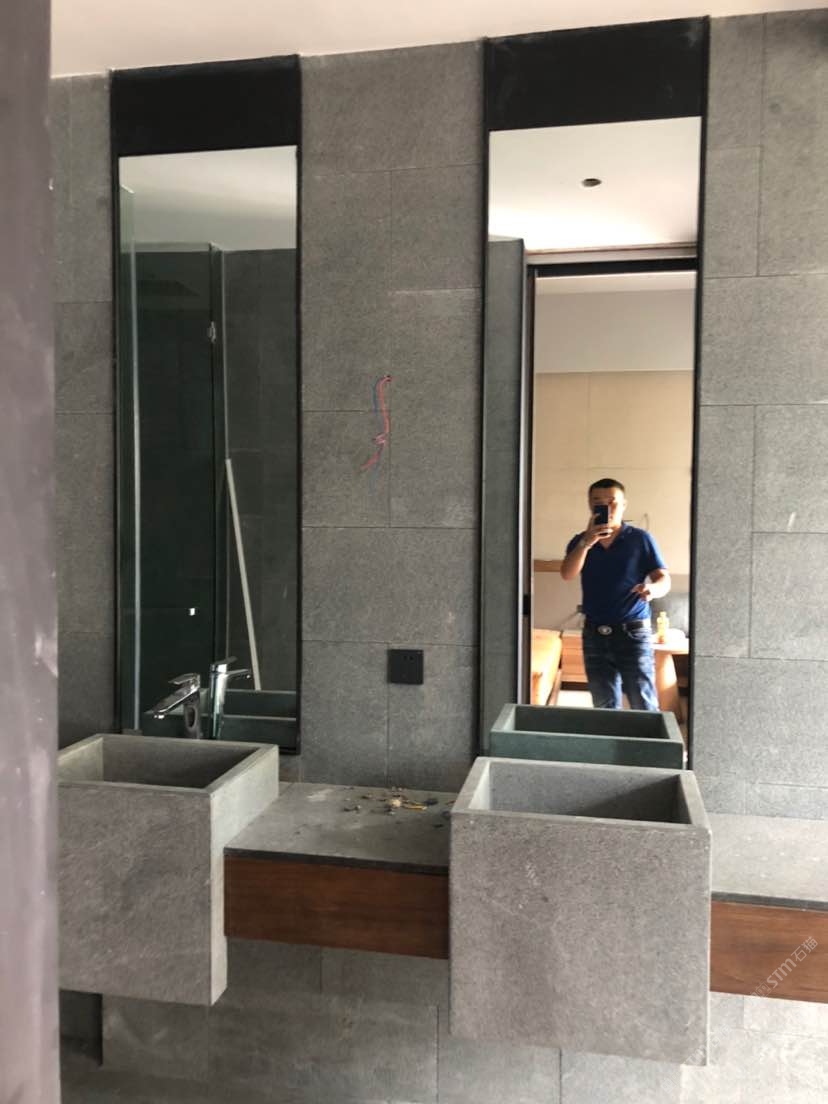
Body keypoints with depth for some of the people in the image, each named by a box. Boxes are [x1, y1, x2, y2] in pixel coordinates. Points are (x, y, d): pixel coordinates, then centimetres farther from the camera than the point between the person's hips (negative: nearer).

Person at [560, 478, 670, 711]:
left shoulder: (640, 539, -1)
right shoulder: (580, 541, 7)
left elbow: (664, 579, -4)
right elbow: (567, 574, -9)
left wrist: (653, 589, -28)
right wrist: (586, 542, -22)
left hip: (633, 632, -3)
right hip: (594, 634, 3)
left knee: (644, 707, -5)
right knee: (604, 707, 9)